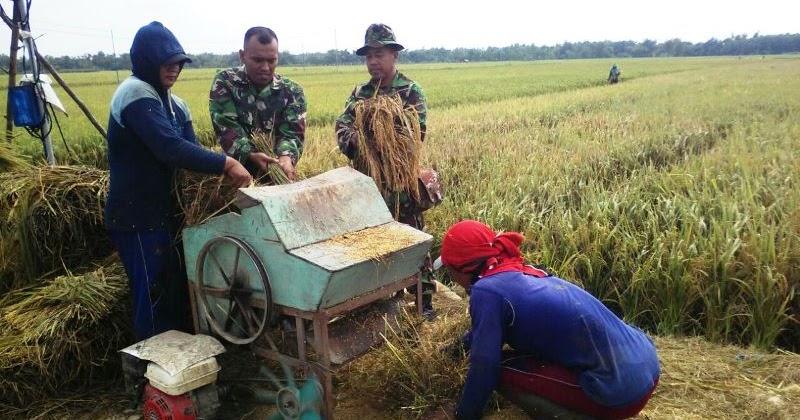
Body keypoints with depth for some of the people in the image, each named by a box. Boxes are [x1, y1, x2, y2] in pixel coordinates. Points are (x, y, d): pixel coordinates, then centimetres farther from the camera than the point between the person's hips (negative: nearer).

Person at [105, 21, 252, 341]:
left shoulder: (173, 103, 11)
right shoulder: (136, 93, -16)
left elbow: (188, 150, 2)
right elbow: (170, 147, -29)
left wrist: (224, 169, -16)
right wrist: (225, 164, -28)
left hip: (162, 210, 9)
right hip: (137, 217, -9)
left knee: (175, 288, 18)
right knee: (155, 295, 0)